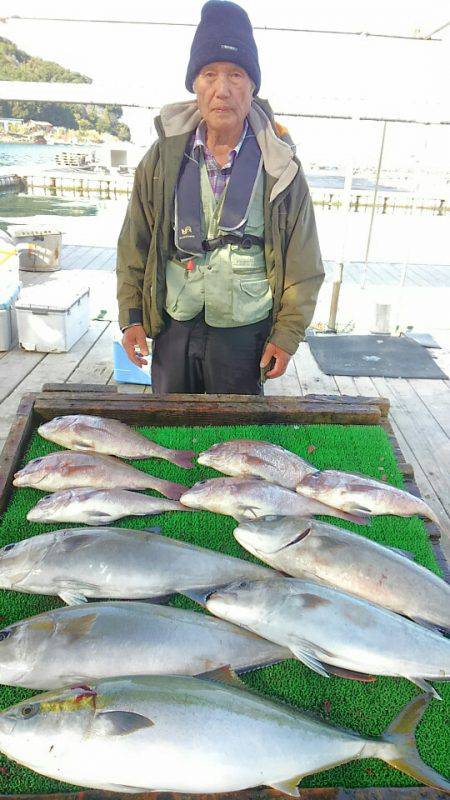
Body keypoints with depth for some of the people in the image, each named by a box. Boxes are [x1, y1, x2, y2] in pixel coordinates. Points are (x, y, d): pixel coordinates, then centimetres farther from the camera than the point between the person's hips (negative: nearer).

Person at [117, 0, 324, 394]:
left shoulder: (280, 168, -5)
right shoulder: (163, 156, 0)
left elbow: (303, 267, -2)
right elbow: (133, 247, 6)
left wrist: (286, 336, -5)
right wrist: (131, 315, 1)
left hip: (244, 332, -2)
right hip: (173, 327, 2)